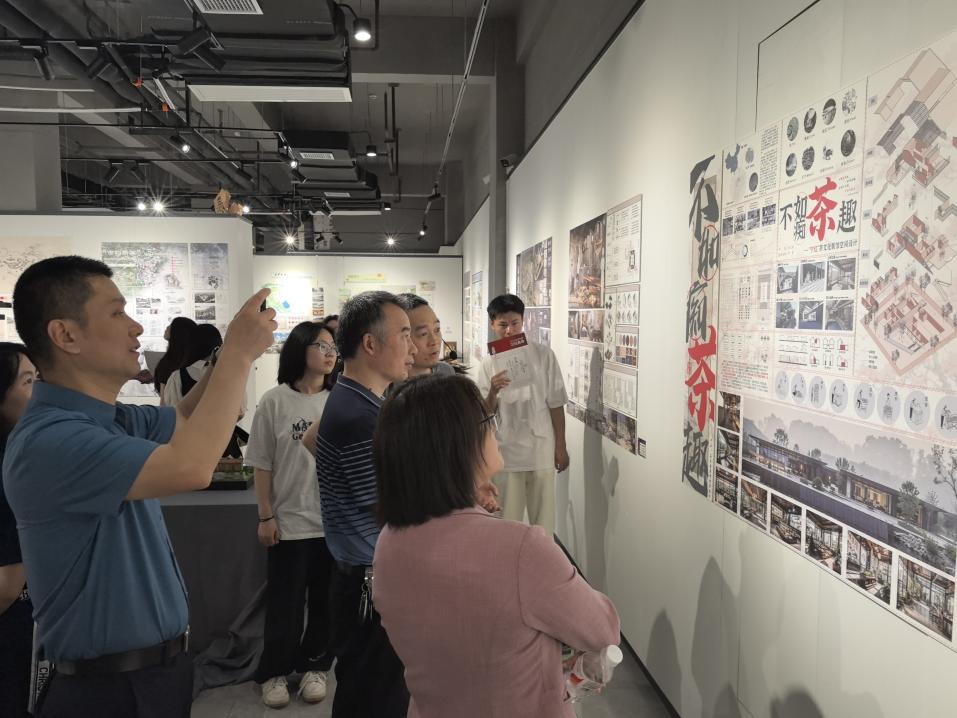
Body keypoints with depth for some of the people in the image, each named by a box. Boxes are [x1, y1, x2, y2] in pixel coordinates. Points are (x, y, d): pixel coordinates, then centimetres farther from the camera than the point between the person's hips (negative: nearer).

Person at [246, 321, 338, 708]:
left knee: (325, 600, 13)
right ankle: (274, 673, 29)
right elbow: (262, 465, -3)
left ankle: (313, 667, 32)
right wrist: (266, 516, -4)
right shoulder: (275, 401, -7)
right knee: (285, 602, 9)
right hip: (290, 520, -2)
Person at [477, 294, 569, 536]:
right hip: (507, 452, 1)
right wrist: (493, 391, -20)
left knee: (543, 520, 7)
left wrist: (561, 446, 1)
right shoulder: (489, 363, 1)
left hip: (541, 450, -1)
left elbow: (555, 404, 0)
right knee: (508, 519, 11)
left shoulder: (543, 354, -3)